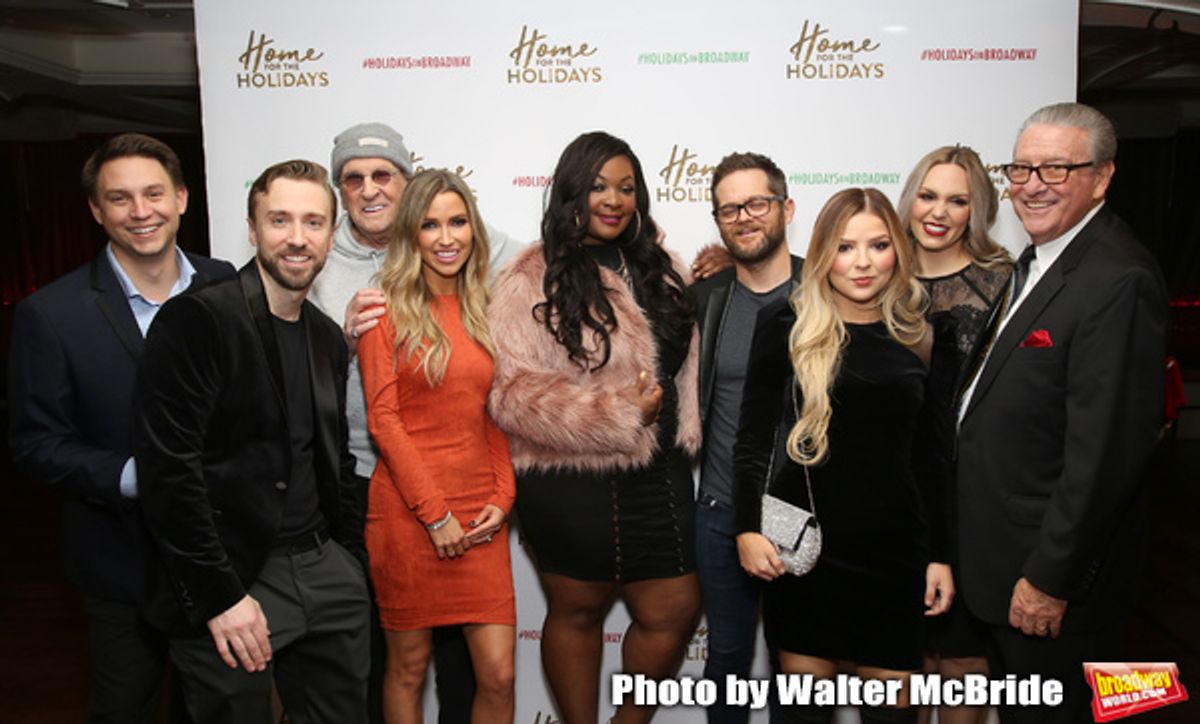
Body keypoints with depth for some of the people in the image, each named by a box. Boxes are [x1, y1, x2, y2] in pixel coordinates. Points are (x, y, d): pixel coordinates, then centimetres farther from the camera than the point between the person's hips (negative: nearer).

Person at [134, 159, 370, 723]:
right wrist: (219, 596, -17)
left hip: (326, 571, 6)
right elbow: (167, 468, -17)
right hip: (232, 579, -6)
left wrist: (352, 562, 11)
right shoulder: (196, 319, -12)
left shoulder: (327, 337, 10)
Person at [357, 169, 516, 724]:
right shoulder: (386, 306, -3)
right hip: (409, 511, -3)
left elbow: (495, 414, 12)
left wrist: (502, 496, -1)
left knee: (498, 673, 3)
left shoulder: (482, 309, 10)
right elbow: (382, 417, -8)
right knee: (409, 666, 11)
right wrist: (435, 514, -10)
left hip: (480, 515, 4)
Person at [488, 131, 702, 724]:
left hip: (659, 476, 6)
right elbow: (512, 392, -18)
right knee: (577, 612, 12)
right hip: (574, 483, -5)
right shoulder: (531, 280, -10)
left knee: (675, 613, 11)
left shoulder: (659, 270, 9)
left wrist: (682, 430, 7)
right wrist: (619, 414, -18)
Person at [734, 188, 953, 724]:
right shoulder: (787, 327, -2)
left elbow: (928, 456, 10)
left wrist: (939, 555, 9)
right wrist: (748, 527, -13)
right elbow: (754, 437, -3)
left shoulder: (917, 337, 7)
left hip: (893, 548, 3)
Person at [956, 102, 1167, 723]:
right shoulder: (1036, 260, 9)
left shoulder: (1117, 281, -22)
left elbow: (1105, 450, -25)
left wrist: (1051, 580, -20)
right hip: (1001, 557, 9)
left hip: (1056, 564, -9)